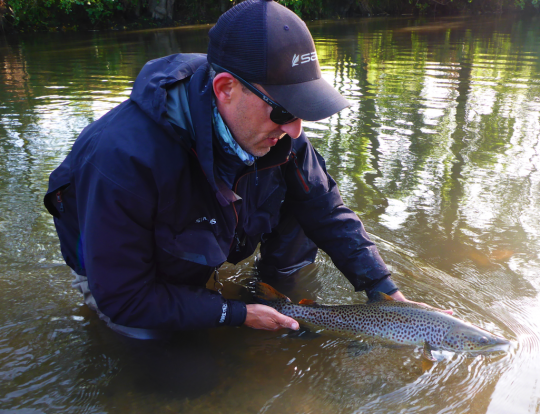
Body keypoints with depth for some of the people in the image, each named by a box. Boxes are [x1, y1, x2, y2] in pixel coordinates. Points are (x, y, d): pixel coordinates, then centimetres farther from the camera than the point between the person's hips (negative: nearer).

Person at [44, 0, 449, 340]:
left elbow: (328, 213, -11)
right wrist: (237, 314, -27)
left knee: (304, 188, -11)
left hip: (203, 243, 3)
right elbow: (124, 298, -31)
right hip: (118, 273, -3)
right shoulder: (124, 158, -41)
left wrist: (388, 293, -17)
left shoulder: (278, 132, -23)